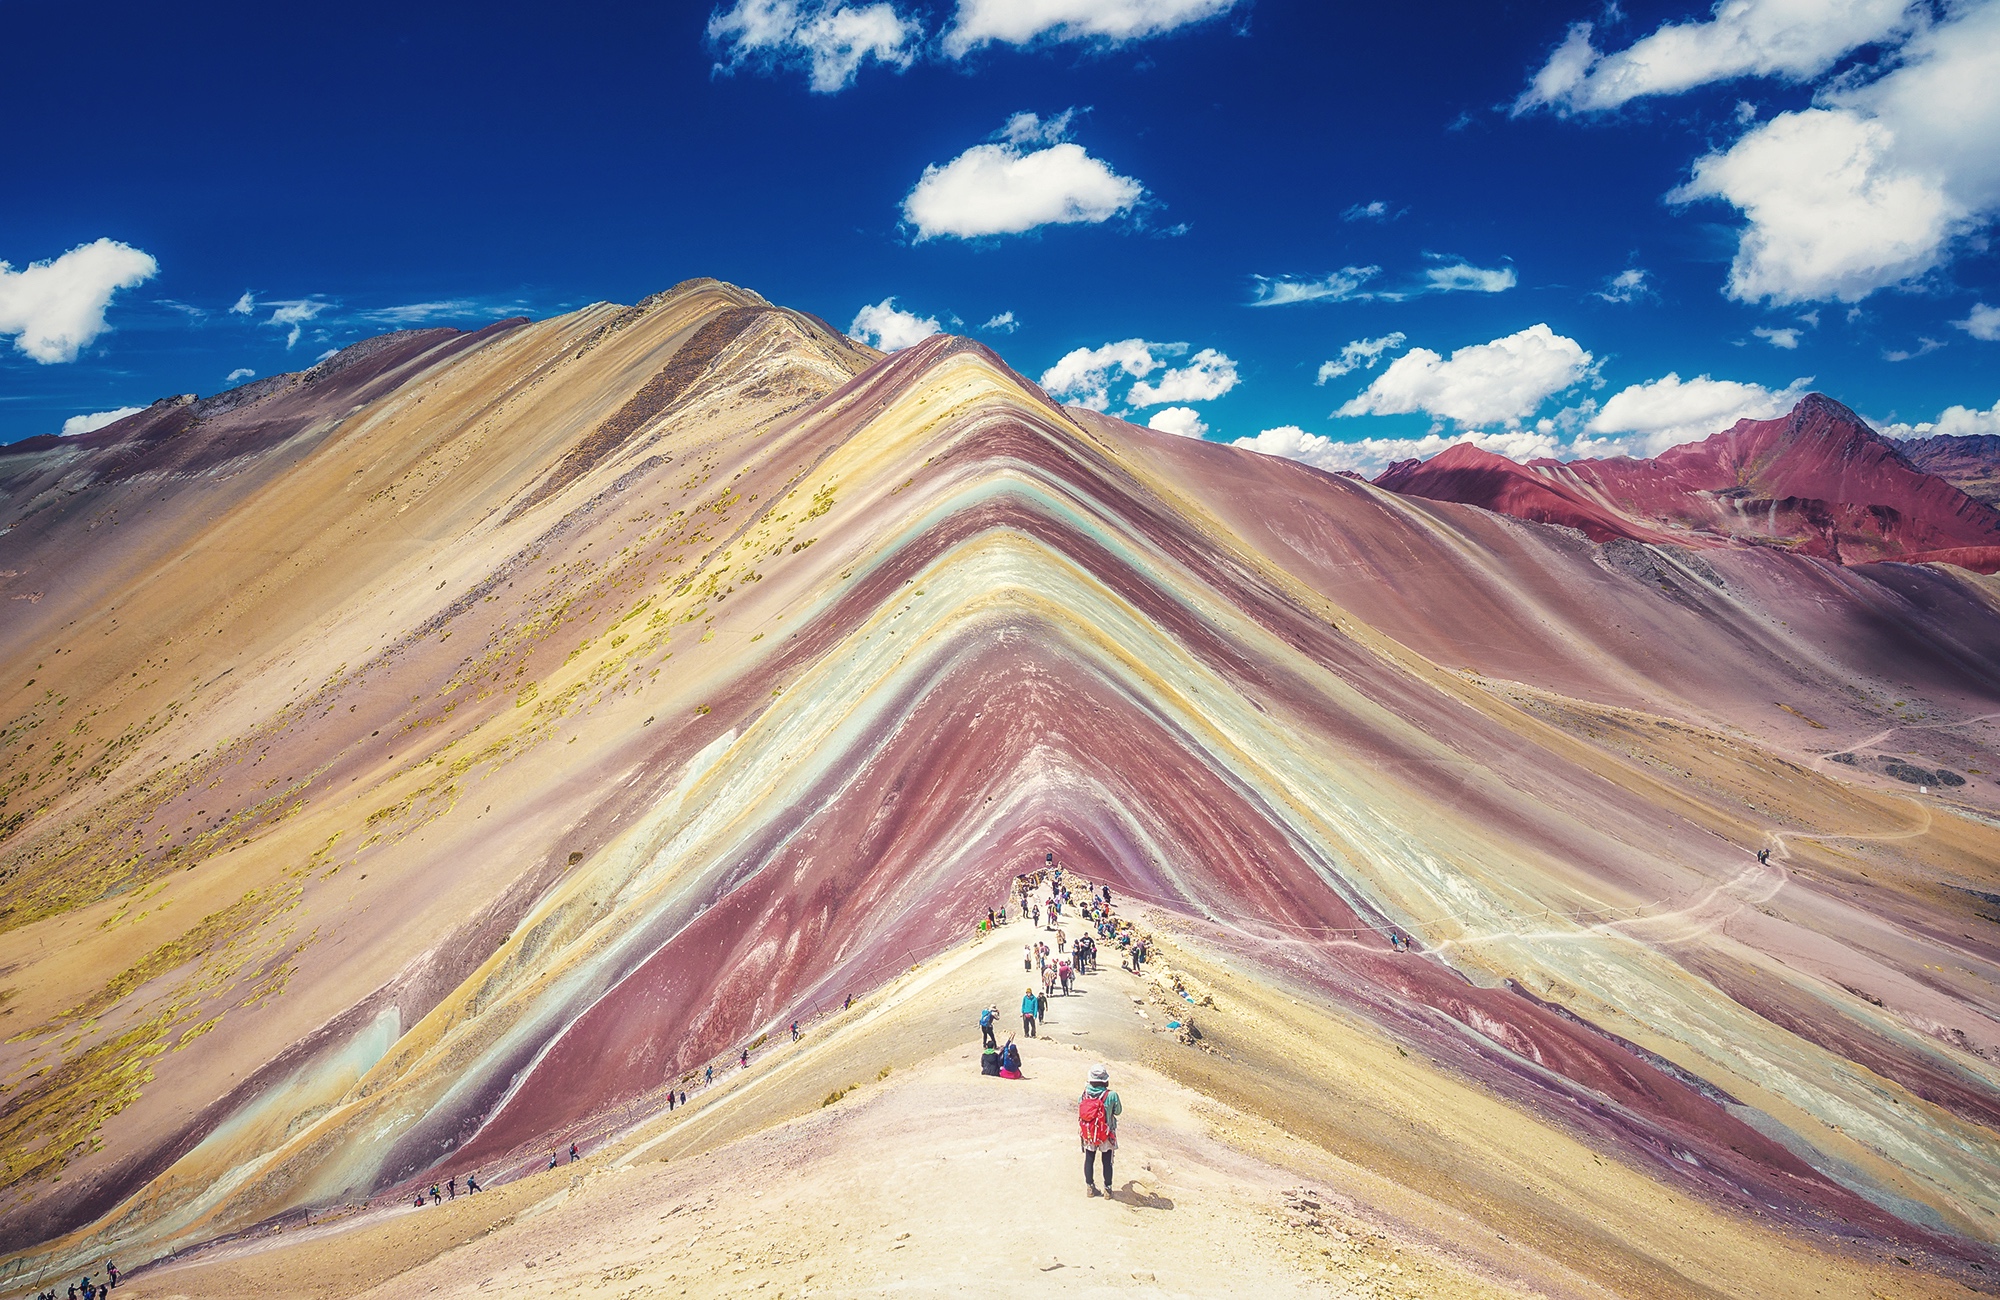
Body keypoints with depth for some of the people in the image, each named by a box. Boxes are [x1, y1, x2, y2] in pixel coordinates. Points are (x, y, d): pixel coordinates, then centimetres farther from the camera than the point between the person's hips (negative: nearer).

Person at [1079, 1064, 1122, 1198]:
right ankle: (1108, 1189, 24)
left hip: (1088, 1135, 2)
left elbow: (1079, 1111, -3)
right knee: (1107, 1162, 14)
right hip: (1106, 1136, -2)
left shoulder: (1084, 1095, -14)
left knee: (1089, 1160, 18)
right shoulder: (1111, 1096, -24)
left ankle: (1090, 1187, 29)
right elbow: (1118, 1111, -8)